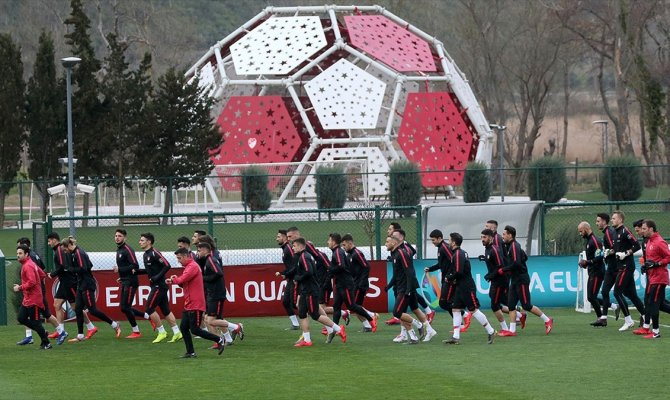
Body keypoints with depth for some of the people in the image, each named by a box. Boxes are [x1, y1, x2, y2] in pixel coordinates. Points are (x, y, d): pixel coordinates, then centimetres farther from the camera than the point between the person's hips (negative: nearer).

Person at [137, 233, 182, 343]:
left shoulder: (154, 253, -16)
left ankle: (162, 332, 1)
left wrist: (158, 277, -22)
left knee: (150, 308, -7)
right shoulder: (145, 255, 13)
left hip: (159, 286, -10)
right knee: (165, 310, 10)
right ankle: (176, 332, 12)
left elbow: (167, 266, -20)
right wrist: (137, 271, 12)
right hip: (156, 286, 10)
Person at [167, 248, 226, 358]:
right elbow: (184, 283, 19)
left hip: (195, 305, -10)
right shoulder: (188, 266, 18)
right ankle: (190, 353, 8)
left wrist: (172, 280, -6)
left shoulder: (193, 266, -14)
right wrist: (176, 280, -1)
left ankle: (219, 340, -1)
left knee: (195, 330, -9)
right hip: (189, 305, 10)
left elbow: (183, 279, -24)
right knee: (183, 327, 6)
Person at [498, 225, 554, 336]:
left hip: (521, 280, -10)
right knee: (511, 305, 3)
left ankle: (547, 320, 6)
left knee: (526, 305, -5)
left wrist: (503, 270, -16)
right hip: (515, 280, 10)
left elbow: (516, 264, -25)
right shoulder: (510, 246, 13)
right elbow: (524, 257, 22)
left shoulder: (514, 246, -16)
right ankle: (512, 330, 2)